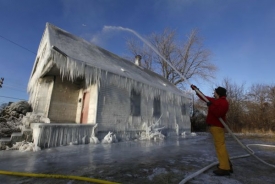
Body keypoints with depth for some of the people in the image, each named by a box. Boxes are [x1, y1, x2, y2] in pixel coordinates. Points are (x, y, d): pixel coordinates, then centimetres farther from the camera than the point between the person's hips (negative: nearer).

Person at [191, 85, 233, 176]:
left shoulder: (224, 102, -12)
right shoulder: (215, 100, 16)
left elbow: (218, 113, -24)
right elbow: (204, 97, 24)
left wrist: (211, 106, -14)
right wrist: (196, 89, 26)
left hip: (217, 126, -10)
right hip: (214, 126, 10)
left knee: (220, 145, -10)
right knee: (220, 145, 14)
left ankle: (224, 168, -5)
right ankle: (227, 165, 24)